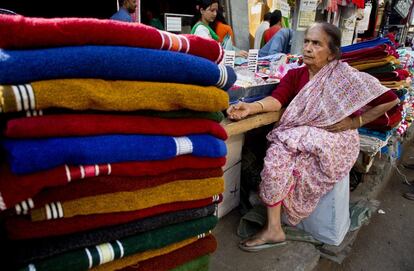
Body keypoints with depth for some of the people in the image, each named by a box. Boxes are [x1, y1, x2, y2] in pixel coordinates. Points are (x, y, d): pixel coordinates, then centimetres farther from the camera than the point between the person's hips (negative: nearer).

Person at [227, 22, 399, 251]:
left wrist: (356, 122, -7)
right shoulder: (294, 75, 6)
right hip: (302, 134, 5)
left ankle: (273, 227, -9)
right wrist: (251, 107, -33)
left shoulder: (345, 76, -7)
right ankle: (273, 229, -18)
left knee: (279, 151, -27)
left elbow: (389, 99, -7)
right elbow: (276, 100, -13)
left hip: (335, 138, -5)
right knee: (275, 153, -25)